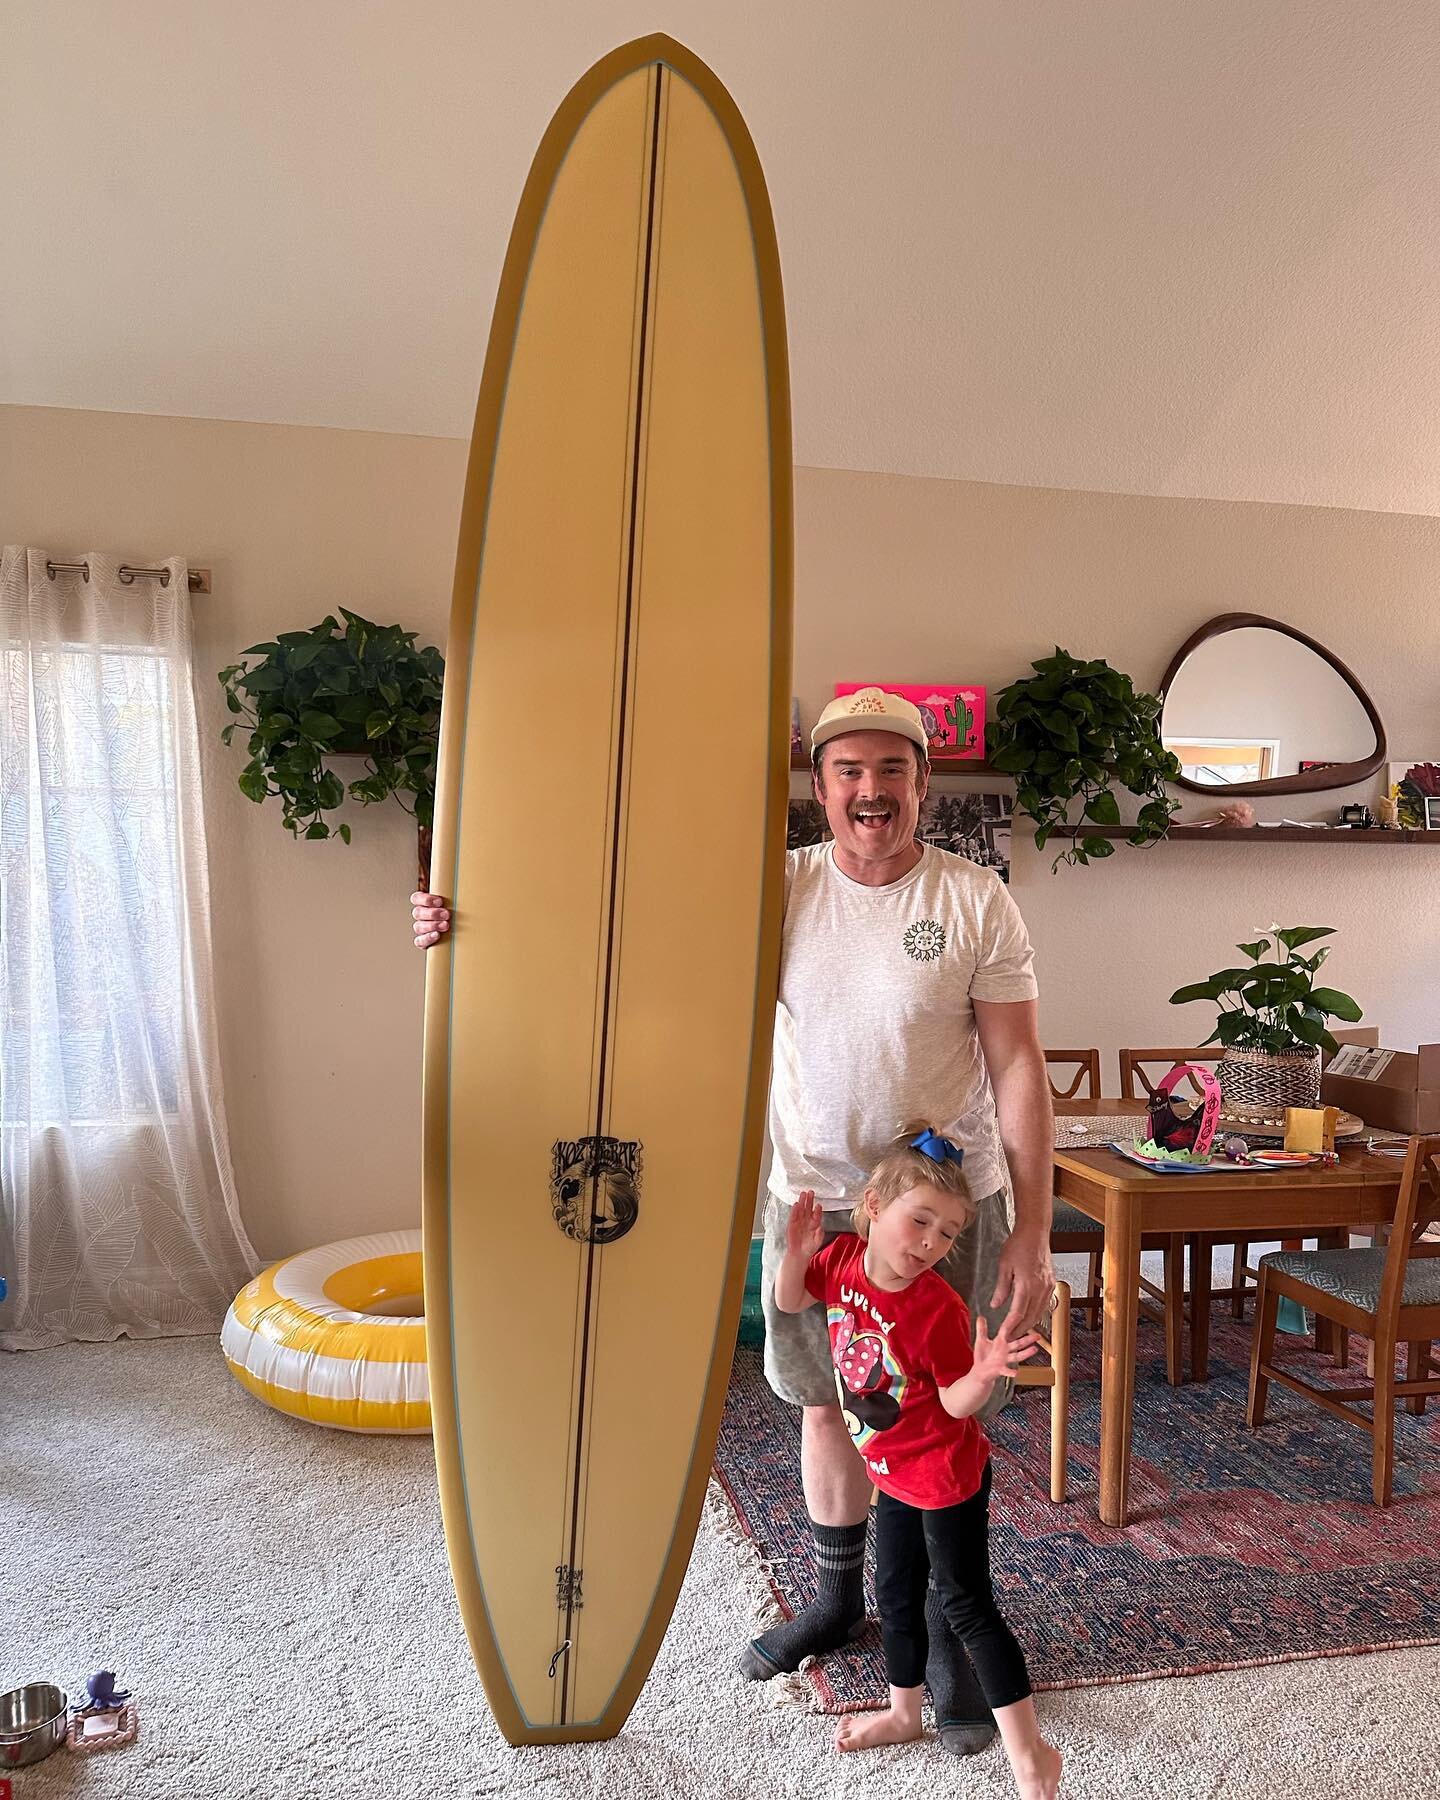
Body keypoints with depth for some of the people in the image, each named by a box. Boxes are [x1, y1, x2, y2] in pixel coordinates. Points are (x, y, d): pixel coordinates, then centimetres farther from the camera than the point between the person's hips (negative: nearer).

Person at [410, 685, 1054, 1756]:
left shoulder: (977, 901, -10)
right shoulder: (778, 890, -6)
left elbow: (1019, 1070, -9)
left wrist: (1032, 1233, -12)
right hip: (813, 1202, 3)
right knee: (828, 1403, 18)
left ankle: (947, 1628, 34)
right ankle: (838, 1599, 43)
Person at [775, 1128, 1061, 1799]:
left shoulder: (938, 1308, -28)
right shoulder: (842, 1259, -14)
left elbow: (954, 1402, -19)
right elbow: (790, 1302, 4)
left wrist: (983, 1373, -41)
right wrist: (796, 1254, -16)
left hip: (947, 1475, -7)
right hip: (893, 1472, 7)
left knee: (965, 1604, 2)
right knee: (896, 1594, 23)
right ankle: (903, 1712, 45)